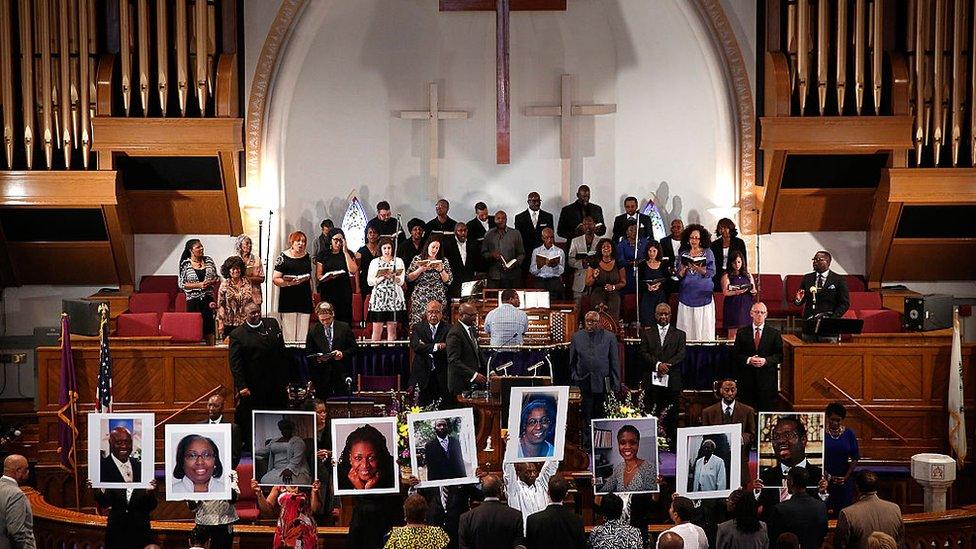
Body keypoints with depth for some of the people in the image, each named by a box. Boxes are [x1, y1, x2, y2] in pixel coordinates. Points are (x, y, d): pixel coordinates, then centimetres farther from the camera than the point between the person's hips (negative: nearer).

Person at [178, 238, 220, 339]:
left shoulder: (208, 260, 8)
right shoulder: (185, 264, -1)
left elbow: (217, 279, 14)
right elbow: (181, 284, -4)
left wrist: (211, 283, -9)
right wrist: (199, 285, -13)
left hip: (208, 299, 3)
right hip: (194, 300, -2)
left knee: (209, 328, -2)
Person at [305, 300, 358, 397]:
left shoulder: (344, 327, 4)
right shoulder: (313, 331, 4)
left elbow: (354, 348, 6)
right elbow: (308, 353, 8)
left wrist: (343, 354, -12)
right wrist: (317, 358, -13)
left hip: (342, 373, 0)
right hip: (321, 374, 0)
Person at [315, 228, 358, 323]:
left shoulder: (348, 254, 11)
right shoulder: (323, 255, 9)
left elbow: (353, 271, -6)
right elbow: (318, 276, 5)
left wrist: (345, 252, -4)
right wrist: (328, 276, -17)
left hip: (344, 293, 1)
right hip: (328, 293, -1)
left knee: (344, 320, -7)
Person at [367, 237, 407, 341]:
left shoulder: (398, 261, 10)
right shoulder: (374, 262, 11)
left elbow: (401, 281, 3)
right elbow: (370, 282, 3)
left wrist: (392, 276, -15)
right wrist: (382, 277, -10)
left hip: (394, 297, 0)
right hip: (379, 297, 0)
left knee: (392, 328, 0)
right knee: (377, 329, -5)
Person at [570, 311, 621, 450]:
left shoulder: (609, 337, 4)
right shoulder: (577, 337, 9)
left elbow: (615, 362, 4)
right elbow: (572, 362, 15)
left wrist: (615, 386, 1)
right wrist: (575, 378, 5)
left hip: (603, 385, -1)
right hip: (584, 385, 1)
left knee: (603, 416, 1)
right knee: (586, 418, 3)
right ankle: (587, 446, 9)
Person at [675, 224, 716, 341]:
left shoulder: (708, 253, 5)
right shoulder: (683, 254, 9)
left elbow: (711, 273, -3)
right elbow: (678, 275, 5)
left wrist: (698, 269, -20)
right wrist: (683, 269, -16)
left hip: (703, 294, -1)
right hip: (687, 294, 1)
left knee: (703, 323, -5)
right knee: (687, 324, -1)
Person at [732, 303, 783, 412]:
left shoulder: (774, 333, 7)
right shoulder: (741, 332, 7)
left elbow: (779, 355, 4)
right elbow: (735, 355, 5)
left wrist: (765, 360, -13)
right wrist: (748, 360, -13)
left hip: (767, 379, 0)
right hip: (747, 378, 1)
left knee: (767, 410, -1)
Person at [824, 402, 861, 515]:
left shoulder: (849, 433, 2)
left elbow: (855, 458, 4)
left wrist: (846, 477, -4)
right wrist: (827, 475, -10)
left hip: (845, 480, 1)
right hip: (825, 479, -1)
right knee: (824, 511, -4)